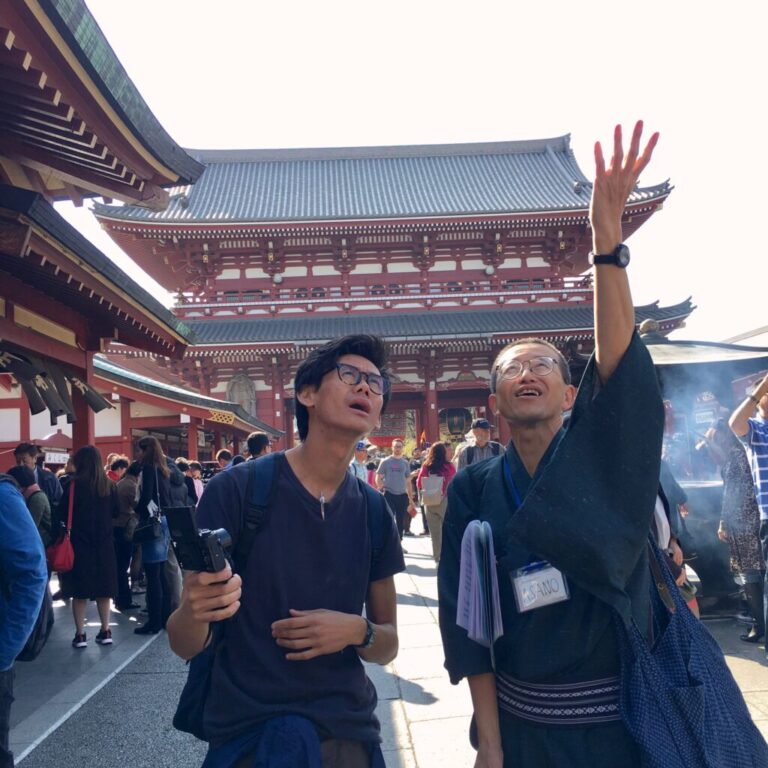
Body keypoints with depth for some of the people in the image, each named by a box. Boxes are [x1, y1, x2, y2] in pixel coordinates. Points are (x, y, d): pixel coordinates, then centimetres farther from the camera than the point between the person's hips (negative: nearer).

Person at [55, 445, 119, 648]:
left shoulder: (74, 484, -11)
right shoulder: (109, 485, -1)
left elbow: (61, 513, -9)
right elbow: (116, 512, 8)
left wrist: (76, 517, 11)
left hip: (79, 543, -3)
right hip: (104, 544, 3)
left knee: (80, 590, 6)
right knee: (103, 589, 11)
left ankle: (80, 635, 7)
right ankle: (105, 631, 15)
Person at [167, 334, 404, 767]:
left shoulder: (374, 514, -1)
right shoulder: (236, 490, -14)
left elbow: (388, 645, 6)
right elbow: (185, 645, -10)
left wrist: (357, 632, -15)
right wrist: (194, 612, -32)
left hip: (348, 731, 6)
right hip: (247, 732, -5)